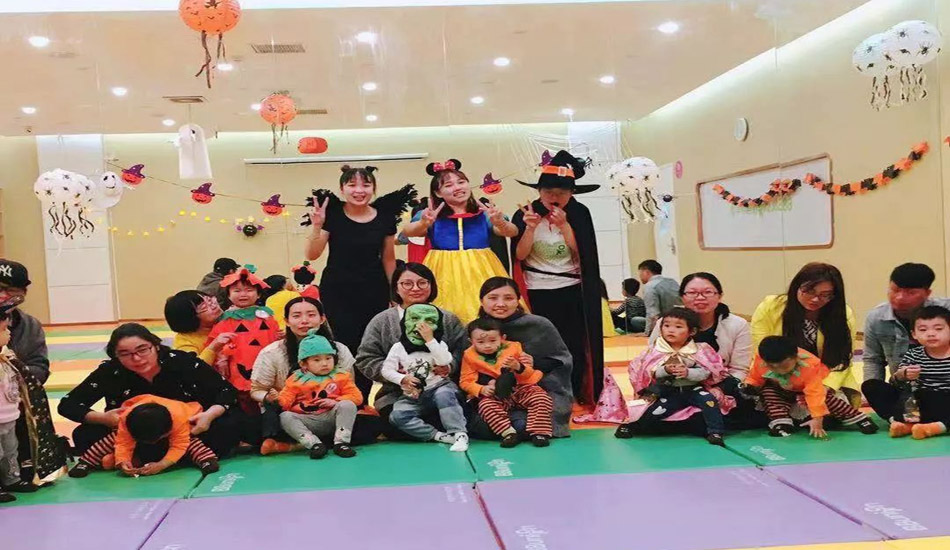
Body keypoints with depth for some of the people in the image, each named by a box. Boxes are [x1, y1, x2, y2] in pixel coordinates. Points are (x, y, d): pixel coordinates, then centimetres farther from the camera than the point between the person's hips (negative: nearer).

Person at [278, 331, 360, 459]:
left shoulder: (340, 376, 10)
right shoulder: (297, 379, 10)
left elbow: (356, 396, 3)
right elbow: (285, 400, 4)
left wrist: (336, 402, -12)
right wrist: (277, 400, -21)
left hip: (332, 418, 0)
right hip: (308, 422, 1)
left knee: (347, 405, -26)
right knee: (285, 417, -24)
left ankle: (341, 442, -28)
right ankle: (314, 443, -33)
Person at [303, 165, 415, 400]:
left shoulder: (385, 216, 1)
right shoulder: (332, 214, -5)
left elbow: (388, 259, 10)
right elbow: (311, 255, -6)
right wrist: (317, 226, -20)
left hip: (374, 293, 2)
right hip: (338, 292, -2)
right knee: (345, 346, -11)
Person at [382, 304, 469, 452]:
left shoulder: (438, 344, 1)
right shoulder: (399, 347, 2)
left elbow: (445, 362, -19)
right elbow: (387, 370, -1)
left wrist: (430, 339, -22)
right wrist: (403, 379, -19)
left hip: (438, 387, -2)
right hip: (413, 396, 2)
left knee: (444, 395, -37)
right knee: (397, 416, -24)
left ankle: (459, 434, -33)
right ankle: (438, 435, -27)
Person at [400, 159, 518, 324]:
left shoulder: (484, 213, 2)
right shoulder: (432, 215, 1)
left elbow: (513, 232, -6)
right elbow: (407, 232, -14)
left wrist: (500, 223, -29)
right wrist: (423, 224, -36)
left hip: (480, 275, 1)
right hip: (445, 275, -1)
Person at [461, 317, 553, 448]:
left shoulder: (512, 348, 2)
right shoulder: (470, 356, 2)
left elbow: (528, 374, 3)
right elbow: (465, 381, 0)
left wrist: (518, 367, -20)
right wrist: (482, 389, -18)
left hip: (520, 389, 1)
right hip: (495, 395, -1)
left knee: (542, 399, -22)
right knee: (486, 405, -33)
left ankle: (539, 432, -19)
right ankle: (509, 433, -32)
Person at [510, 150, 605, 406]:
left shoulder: (579, 214, -4)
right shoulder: (525, 214, -5)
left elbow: (582, 254, -10)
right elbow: (520, 255, -9)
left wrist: (564, 225, -20)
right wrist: (530, 228, -23)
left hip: (571, 291, 0)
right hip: (537, 292, 0)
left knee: (574, 346, 2)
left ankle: (575, 398, 15)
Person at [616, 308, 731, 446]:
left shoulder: (699, 350, -5)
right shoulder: (657, 350, -5)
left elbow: (705, 372, -11)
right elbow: (650, 372, -10)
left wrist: (688, 372, -27)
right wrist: (665, 370, -27)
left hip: (694, 389, 1)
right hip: (669, 392, 0)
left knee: (709, 400, -23)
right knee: (657, 410, -18)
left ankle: (715, 432, -11)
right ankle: (632, 425, 3)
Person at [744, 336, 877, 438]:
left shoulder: (809, 366, -41)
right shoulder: (761, 361, -34)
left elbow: (815, 393, -42)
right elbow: (755, 378, -11)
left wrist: (817, 419, -45)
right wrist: (748, 388, -31)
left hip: (809, 385, -3)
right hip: (780, 387, 3)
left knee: (826, 397, -21)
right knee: (768, 391, -24)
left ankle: (858, 419, -5)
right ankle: (780, 422, -24)